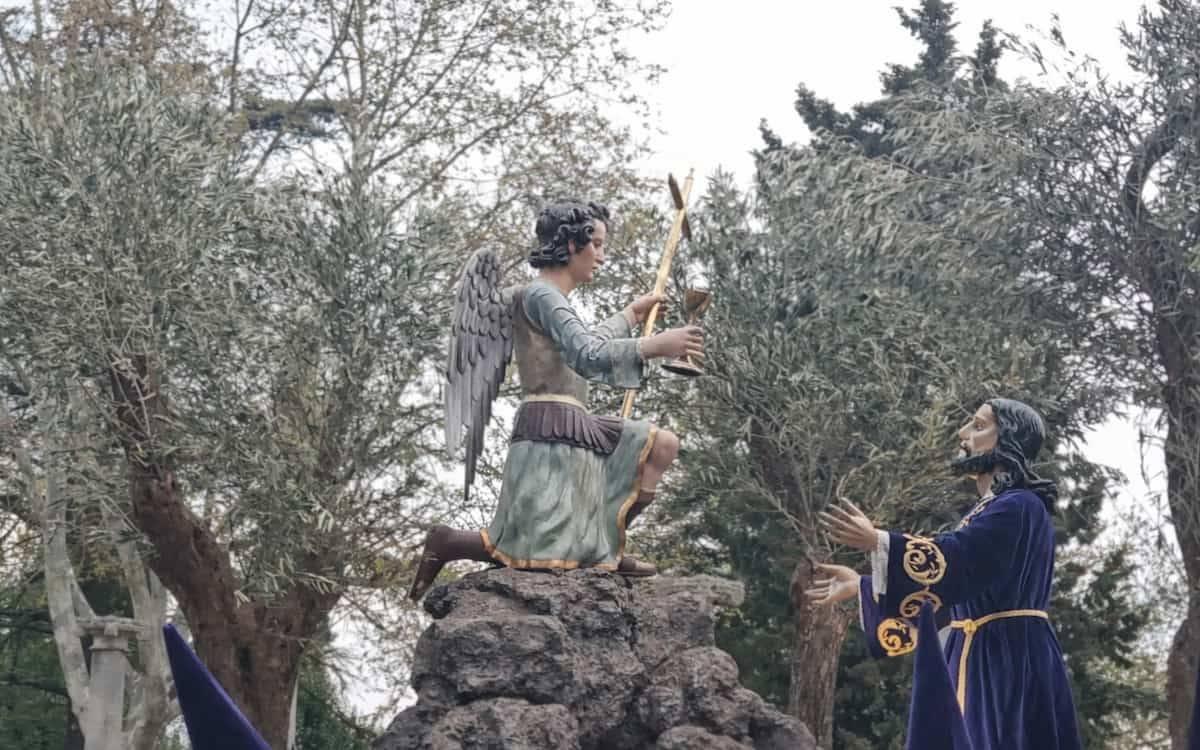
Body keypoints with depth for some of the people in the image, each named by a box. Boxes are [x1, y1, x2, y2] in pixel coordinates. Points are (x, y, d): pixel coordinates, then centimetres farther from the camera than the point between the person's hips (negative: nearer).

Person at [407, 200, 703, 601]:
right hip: (549, 435, -10)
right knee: (545, 560, -16)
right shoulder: (540, 294, -9)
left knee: (663, 445, 13)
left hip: (576, 432, 10)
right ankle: (446, 543, -3)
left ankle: (609, 546, 9)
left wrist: (630, 315, 52)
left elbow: (582, 344, 40)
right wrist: (656, 344, -32)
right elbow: (586, 356, -23)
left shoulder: (552, 299, 21)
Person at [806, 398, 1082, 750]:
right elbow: (951, 575, 25)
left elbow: (957, 555, -23)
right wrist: (859, 585, 27)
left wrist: (877, 542, -33)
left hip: (1009, 659, -10)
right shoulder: (992, 510, 21)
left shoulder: (1020, 506, -9)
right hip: (981, 658, 10)